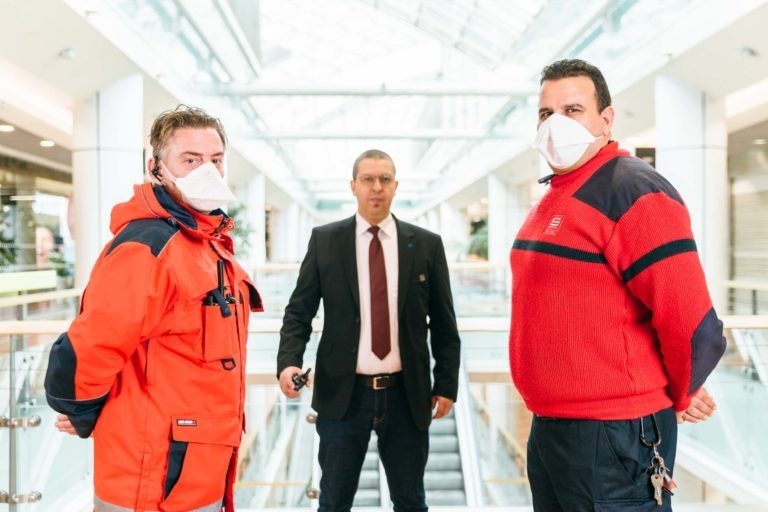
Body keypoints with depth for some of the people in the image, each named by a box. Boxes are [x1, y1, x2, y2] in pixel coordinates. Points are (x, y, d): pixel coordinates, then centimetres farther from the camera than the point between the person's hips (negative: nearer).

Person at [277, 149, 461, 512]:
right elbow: (299, 311, 2)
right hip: (343, 394, 0)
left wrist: (446, 384, 3)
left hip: (407, 395, 1)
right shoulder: (324, 240, 2)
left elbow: (443, 324, 6)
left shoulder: (427, 245, 2)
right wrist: (289, 361, -13)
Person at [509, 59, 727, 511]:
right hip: (549, 425, 9)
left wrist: (678, 397, -4)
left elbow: (694, 325, -21)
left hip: (612, 435, -9)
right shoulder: (557, 196, 12)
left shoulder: (633, 191, -17)